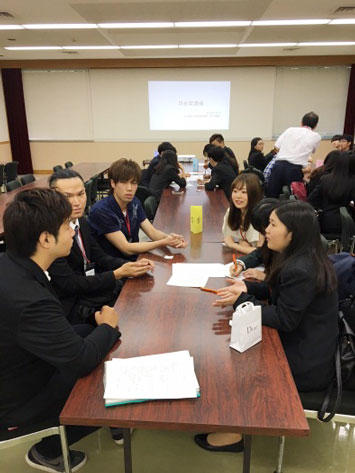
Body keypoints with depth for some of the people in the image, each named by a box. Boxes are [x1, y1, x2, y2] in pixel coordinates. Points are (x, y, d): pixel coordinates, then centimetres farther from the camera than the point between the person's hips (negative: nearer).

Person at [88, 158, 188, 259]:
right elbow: (126, 249, -20)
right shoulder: (100, 210, -19)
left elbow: (152, 232, 2)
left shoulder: (134, 203, 3)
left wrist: (170, 238, -20)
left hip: (135, 259, 6)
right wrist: (163, 242, -26)